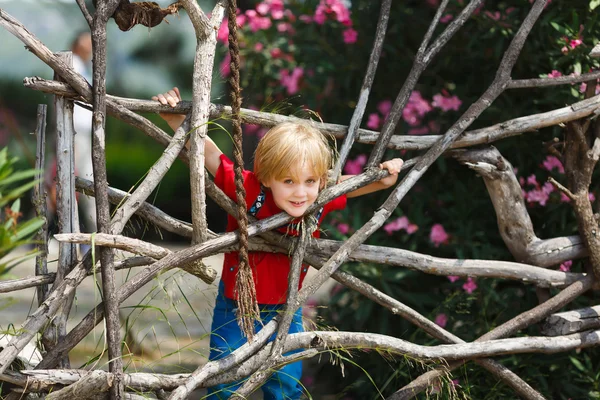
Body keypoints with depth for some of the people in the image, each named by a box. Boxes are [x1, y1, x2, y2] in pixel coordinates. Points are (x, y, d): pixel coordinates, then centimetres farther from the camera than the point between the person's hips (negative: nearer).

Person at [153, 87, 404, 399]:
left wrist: (382, 181, -9)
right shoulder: (248, 190, -30)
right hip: (237, 305, -3)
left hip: (286, 309, 3)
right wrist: (177, 119, -34)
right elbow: (209, 154, -25)